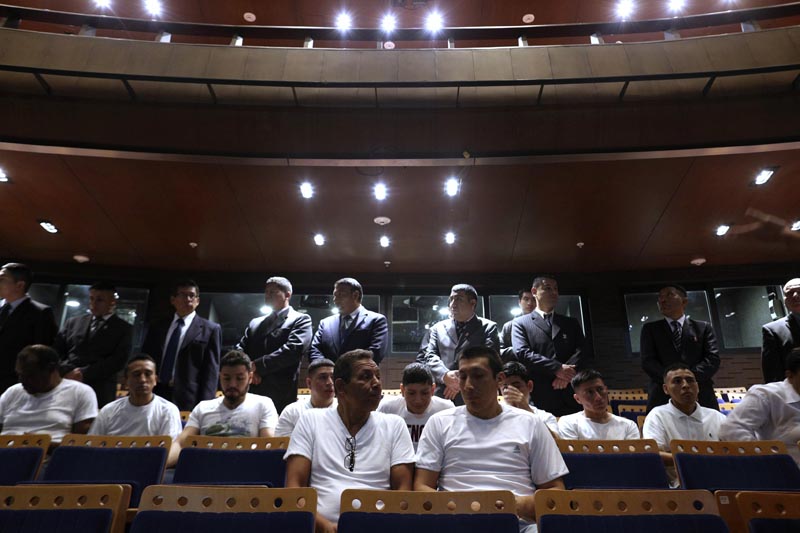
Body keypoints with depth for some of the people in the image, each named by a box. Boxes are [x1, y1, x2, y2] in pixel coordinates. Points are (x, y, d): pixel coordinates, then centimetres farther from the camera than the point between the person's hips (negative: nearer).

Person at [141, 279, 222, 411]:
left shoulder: (210, 330, 3)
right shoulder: (157, 327, 16)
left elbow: (211, 371, -3)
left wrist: (204, 406, -12)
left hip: (187, 400, -3)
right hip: (154, 396, 4)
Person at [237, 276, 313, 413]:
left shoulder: (301, 319, 4)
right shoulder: (255, 322, 23)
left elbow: (294, 349, -11)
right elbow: (240, 349, 15)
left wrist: (257, 365, -11)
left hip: (280, 395, -5)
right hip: (250, 392, 5)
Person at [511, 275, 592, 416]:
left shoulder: (571, 323, 20)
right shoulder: (520, 323, 8)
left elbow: (585, 349, 6)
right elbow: (522, 353, -6)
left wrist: (567, 372, -12)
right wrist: (557, 368, -15)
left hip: (571, 395, 3)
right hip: (540, 397, -3)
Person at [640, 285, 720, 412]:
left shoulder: (703, 328, 16)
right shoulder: (650, 329, 15)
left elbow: (713, 359, 4)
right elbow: (647, 362, 4)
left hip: (701, 397, 1)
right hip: (662, 398, -1)